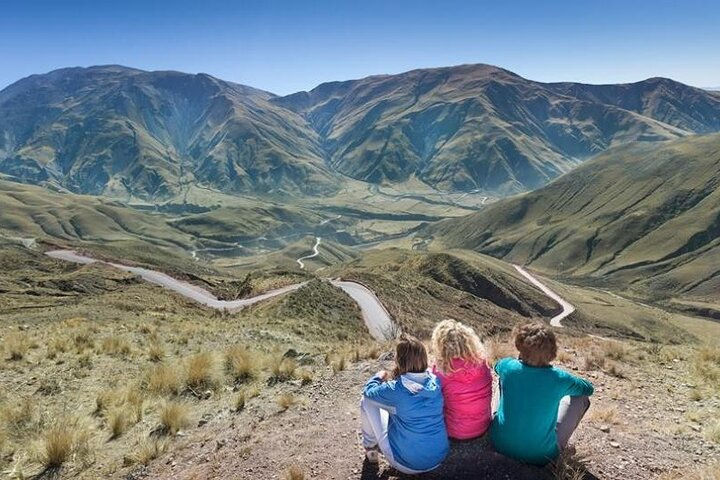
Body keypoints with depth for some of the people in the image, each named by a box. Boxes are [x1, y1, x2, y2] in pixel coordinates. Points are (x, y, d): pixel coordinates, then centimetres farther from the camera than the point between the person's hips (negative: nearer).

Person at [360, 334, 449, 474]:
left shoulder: (395, 390, -21)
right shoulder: (435, 382, -10)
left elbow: (368, 391, 0)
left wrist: (379, 376, 19)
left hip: (407, 464, -4)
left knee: (367, 401, 6)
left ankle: (370, 447, 26)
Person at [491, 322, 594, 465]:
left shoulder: (507, 366, -15)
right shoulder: (559, 378, -19)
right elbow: (589, 388, 5)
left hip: (500, 444, 2)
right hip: (539, 456, -2)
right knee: (581, 398, 10)